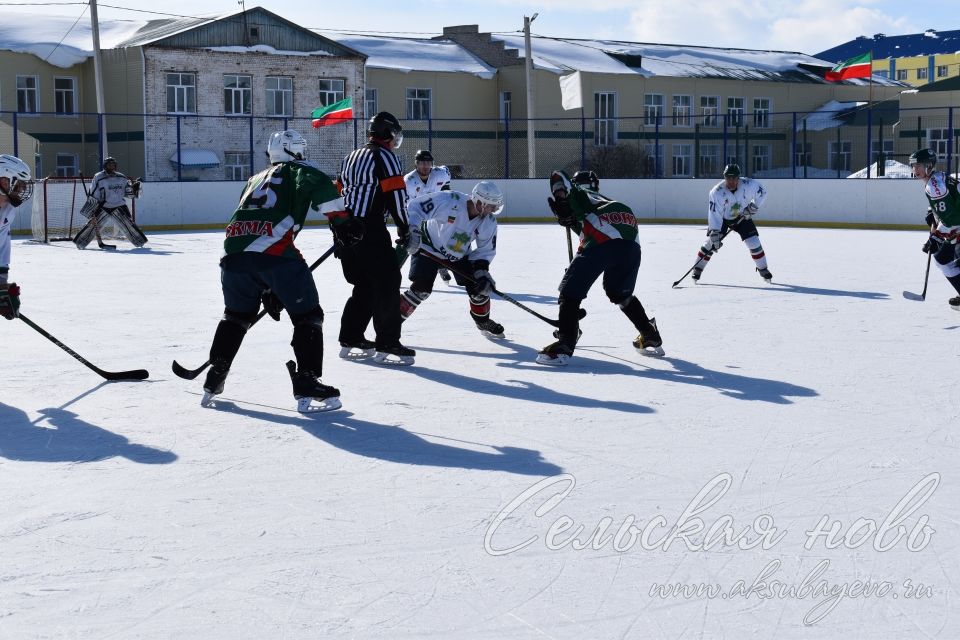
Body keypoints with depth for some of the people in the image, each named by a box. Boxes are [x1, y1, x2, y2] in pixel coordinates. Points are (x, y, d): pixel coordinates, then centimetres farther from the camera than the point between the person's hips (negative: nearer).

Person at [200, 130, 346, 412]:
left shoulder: (255, 180, 36)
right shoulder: (298, 170, 17)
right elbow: (320, 185, -10)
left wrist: (267, 289, 33)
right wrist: (341, 220, -1)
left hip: (234, 251, 6)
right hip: (274, 252, -6)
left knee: (237, 314, 27)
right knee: (307, 316, 4)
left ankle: (213, 382, 30)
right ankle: (307, 386, -5)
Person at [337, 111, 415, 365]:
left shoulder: (351, 158, 21)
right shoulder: (385, 156, -5)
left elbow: (339, 194, 22)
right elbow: (395, 195, -13)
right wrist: (404, 228, -4)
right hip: (370, 231, -9)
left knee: (364, 286, 18)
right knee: (387, 284, -6)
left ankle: (350, 341, 21)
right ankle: (387, 345, -9)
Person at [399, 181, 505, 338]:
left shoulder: (489, 222, -16)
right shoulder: (448, 201, -33)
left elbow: (485, 250, -5)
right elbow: (414, 207, -26)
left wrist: (482, 271, -19)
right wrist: (411, 230, -36)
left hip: (461, 254, 5)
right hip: (429, 248, -5)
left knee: (479, 287, 0)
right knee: (421, 289, -17)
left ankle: (483, 322, 27)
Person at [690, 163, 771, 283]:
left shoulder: (749, 185, -26)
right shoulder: (717, 192, -31)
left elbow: (762, 192, -6)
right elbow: (714, 214, -33)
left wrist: (753, 206, -16)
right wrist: (714, 233, -39)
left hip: (742, 217, 2)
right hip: (722, 218, -2)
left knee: (754, 242, -7)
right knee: (711, 242, -13)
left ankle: (763, 269, 13)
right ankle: (697, 269, 1)